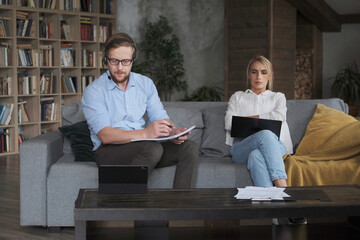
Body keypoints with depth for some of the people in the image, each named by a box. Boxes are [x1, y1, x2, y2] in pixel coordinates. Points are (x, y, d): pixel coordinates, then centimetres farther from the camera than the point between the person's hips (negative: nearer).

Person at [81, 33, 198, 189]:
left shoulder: (146, 84, 11)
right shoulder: (94, 91, -6)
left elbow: (160, 117, 7)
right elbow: (105, 135, -18)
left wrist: (172, 132, -19)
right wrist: (145, 133, -33)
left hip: (142, 148, 5)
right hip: (109, 151, -5)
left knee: (189, 147, -16)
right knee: (153, 148, -34)